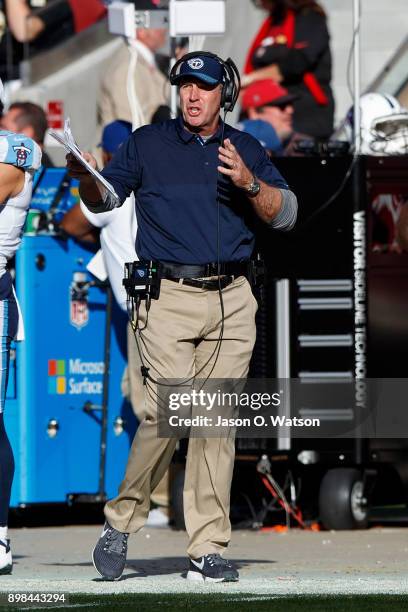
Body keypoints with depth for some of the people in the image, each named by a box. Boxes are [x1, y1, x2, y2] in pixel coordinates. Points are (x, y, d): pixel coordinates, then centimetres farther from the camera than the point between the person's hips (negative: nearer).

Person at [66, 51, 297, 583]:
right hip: (168, 299, -3)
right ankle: (121, 521, 3)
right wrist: (84, 178, -13)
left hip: (232, 302, 3)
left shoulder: (246, 149, 13)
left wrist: (249, 183, -12)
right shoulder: (148, 144, 9)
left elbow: (285, 214, 7)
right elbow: (105, 199, 9)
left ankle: (208, 550, 2)